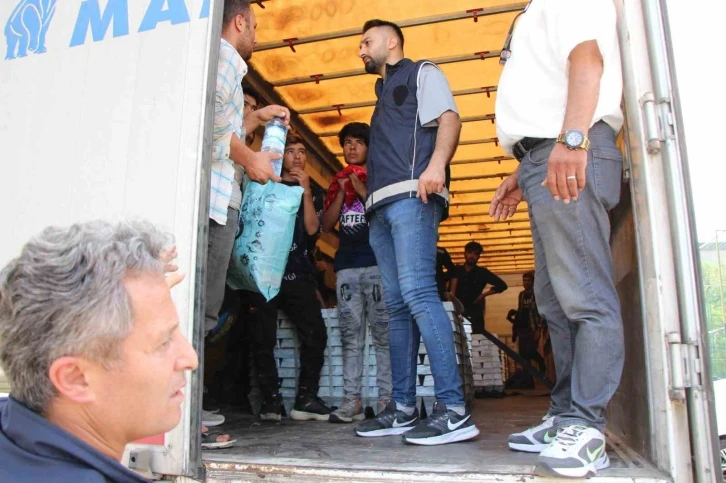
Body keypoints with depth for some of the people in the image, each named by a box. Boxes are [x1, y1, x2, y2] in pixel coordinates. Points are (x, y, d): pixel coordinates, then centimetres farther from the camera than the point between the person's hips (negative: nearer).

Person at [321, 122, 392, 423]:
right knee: (350, 335, 0)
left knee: (382, 333, -6)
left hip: (377, 263, -4)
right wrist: (342, 192, 2)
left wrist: (362, 190, -8)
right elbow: (326, 225, 12)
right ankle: (352, 399, 2)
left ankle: (386, 398, -3)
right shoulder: (338, 182, 21)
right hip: (346, 265, 4)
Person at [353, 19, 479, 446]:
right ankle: (403, 409, 5)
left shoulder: (421, 73, 13)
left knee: (417, 292, -21)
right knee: (397, 307, 2)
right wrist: (367, 202, 18)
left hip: (411, 196, -8)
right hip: (381, 206, 8)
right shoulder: (385, 92, 35)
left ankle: (454, 410, -21)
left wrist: (437, 163, -24)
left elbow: (449, 118, -4)